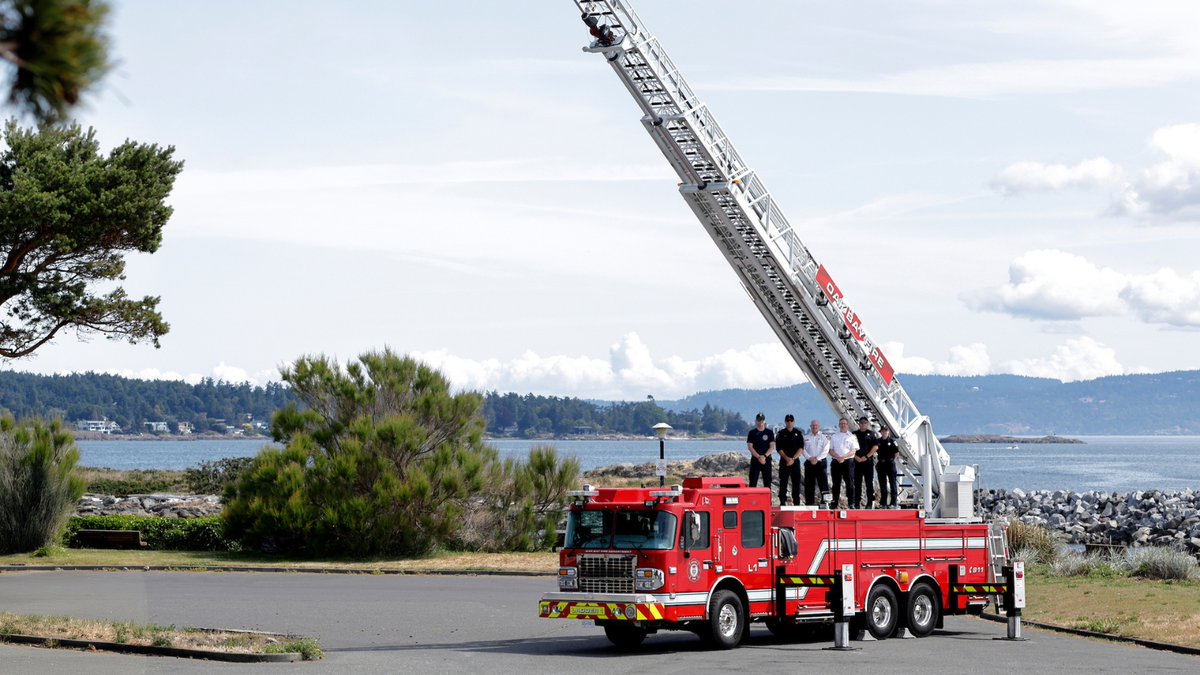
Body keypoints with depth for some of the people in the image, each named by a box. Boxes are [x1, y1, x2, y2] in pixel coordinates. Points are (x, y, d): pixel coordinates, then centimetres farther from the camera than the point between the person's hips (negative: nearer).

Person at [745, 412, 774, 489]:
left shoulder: (770, 433, 4)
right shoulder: (752, 433, 3)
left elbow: (772, 446, -1)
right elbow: (750, 447, -4)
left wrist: (764, 456, -15)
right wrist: (759, 457, -15)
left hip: (767, 460, 1)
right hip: (755, 460, -1)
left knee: (767, 482, 2)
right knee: (753, 481, -2)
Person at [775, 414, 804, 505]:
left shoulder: (798, 433, 7)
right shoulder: (780, 433, 4)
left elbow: (801, 448, 0)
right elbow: (779, 448, -2)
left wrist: (793, 458, -12)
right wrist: (787, 458, -14)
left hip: (795, 461, 1)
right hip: (784, 461, -1)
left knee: (796, 482, 0)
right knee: (783, 483, -3)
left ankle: (797, 503, 4)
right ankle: (782, 502, 0)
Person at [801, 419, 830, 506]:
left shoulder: (823, 437, 8)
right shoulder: (806, 438, 13)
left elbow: (825, 450, -2)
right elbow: (803, 450, 5)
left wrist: (817, 459, -12)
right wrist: (810, 458, -11)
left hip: (820, 462, -2)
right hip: (809, 462, 2)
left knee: (823, 481, -10)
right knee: (809, 483, 1)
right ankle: (809, 503, 5)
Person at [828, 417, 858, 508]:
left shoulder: (851, 437, 8)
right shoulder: (834, 437, 15)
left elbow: (853, 450, -2)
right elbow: (830, 450, 8)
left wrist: (843, 457, -15)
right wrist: (837, 457, -10)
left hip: (848, 461, -2)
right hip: (836, 462, 2)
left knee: (850, 483, -5)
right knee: (836, 483, 3)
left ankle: (851, 503, -4)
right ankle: (834, 504, 5)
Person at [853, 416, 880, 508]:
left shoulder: (871, 434, 8)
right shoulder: (854, 434, 13)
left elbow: (876, 447, -1)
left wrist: (866, 457, -9)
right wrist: (856, 457, -8)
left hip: (868, 461, -2)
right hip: (857, 461, 2)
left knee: (869, 482, -3)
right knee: (857, 482, 2)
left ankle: (870, 502, -3)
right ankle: (857, 503, 5)